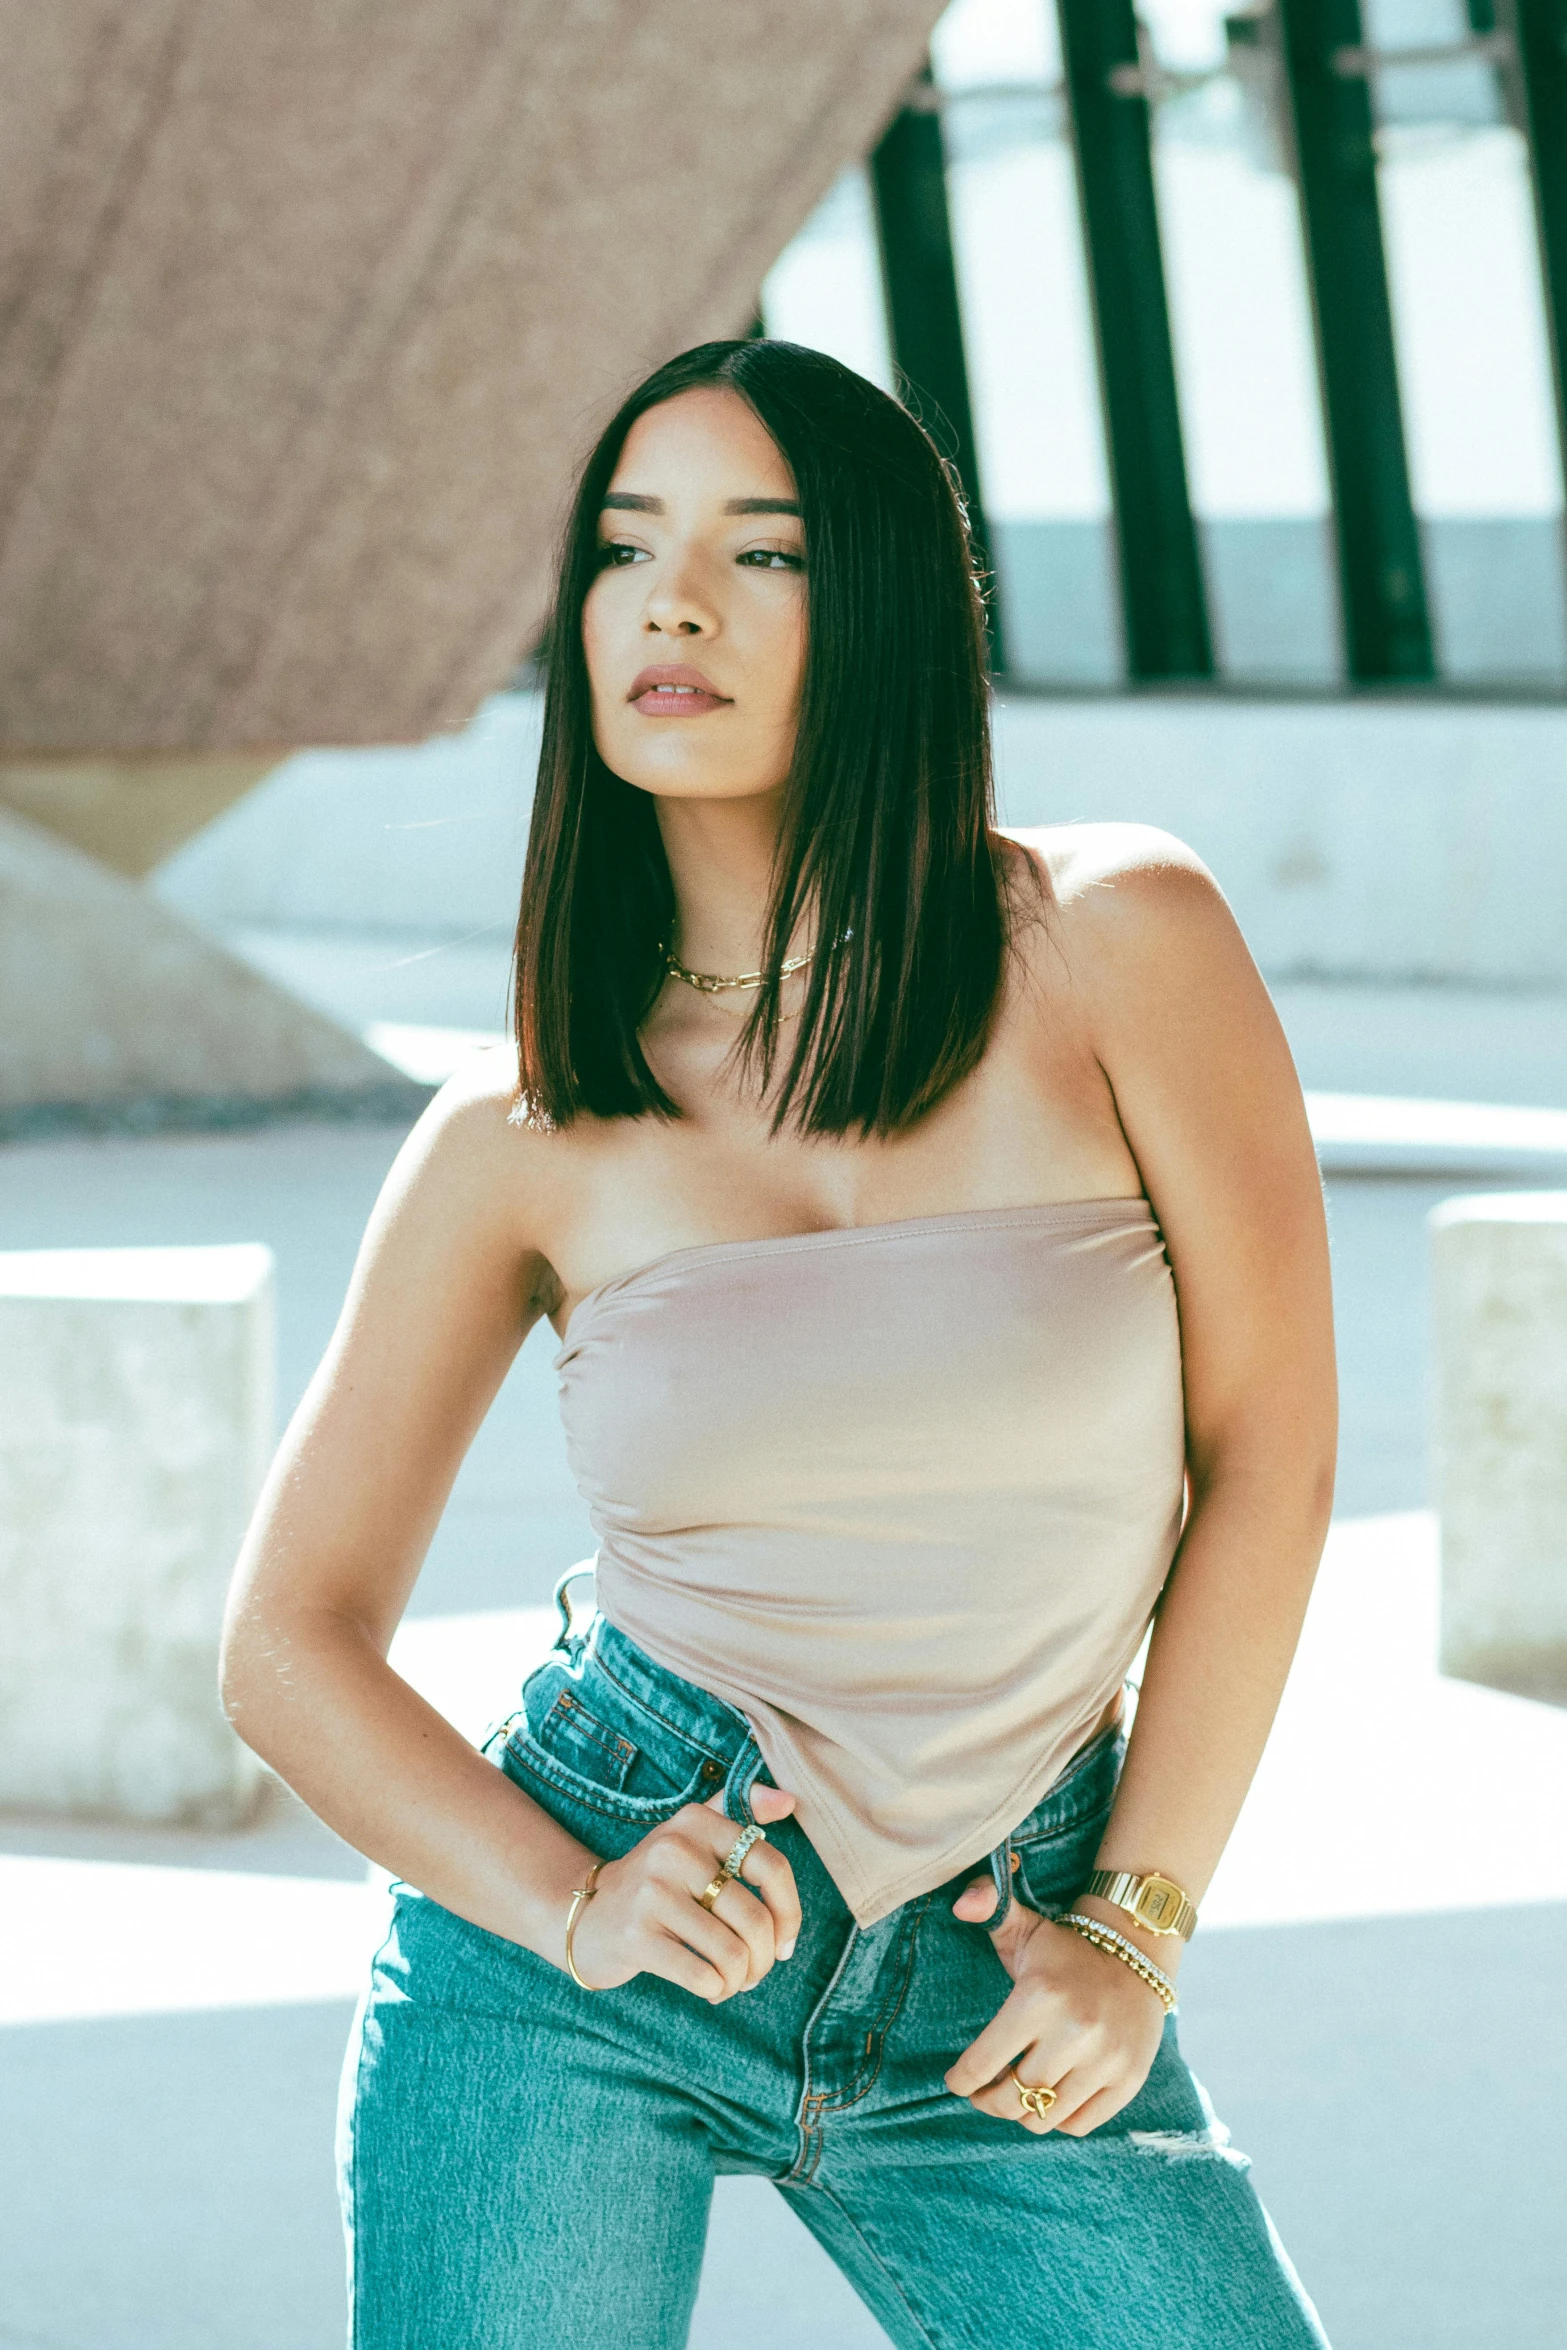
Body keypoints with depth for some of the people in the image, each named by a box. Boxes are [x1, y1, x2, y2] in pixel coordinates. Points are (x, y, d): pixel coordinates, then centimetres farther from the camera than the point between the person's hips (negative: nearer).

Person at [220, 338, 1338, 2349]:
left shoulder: (1118, 944, -6)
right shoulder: (521, 1136, -2)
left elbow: (1267, 1452, -1)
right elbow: (294, 1638, 3)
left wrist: (1135, 1923, -3)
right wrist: (571, 1911, -12)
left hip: (992, 1994, 0)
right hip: (575, 1987, 0)